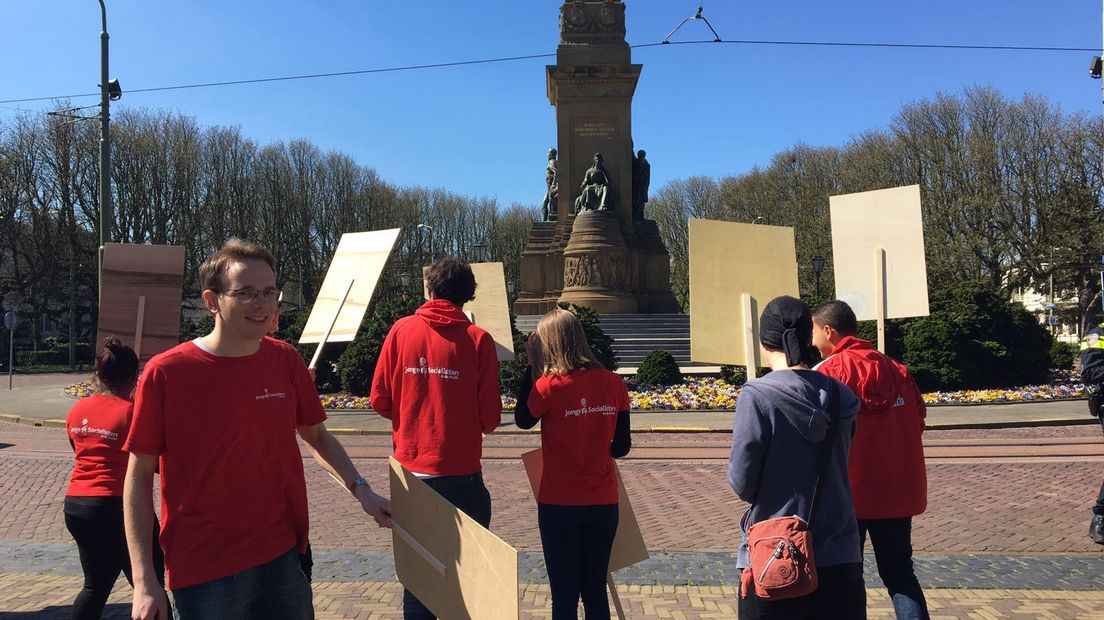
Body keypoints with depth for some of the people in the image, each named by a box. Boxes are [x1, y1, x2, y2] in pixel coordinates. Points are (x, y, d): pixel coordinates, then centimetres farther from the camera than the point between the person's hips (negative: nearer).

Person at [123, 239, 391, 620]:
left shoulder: (286, 361, -3)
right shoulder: (165, 373, -12)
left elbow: (315, 435, 10)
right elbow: (139, 477, -6)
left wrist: (359, 489, -4)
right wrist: (144, 582, -8)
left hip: (285, 559, 3)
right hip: (204, 574, -3)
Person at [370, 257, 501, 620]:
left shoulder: (401, 330, -2)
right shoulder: (478, 339, -8)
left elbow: (379, 400, 0)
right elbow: (490, 418, -9)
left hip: (411, 469, 3)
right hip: (461, 473, -2)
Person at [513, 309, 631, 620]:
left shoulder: (548, 386, -15)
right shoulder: (613, 384, -4)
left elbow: (522, 420, 4)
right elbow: (621, 447, 2)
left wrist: (531, 366, 1)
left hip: (559, 505, -3)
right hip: (604, 503, 3)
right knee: (595, 591, 17)